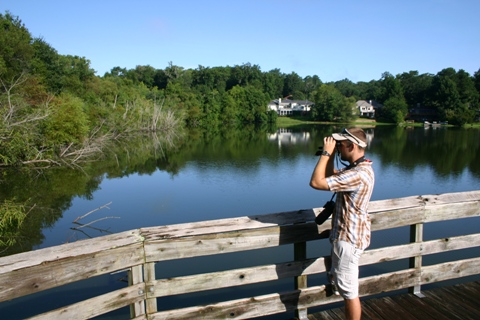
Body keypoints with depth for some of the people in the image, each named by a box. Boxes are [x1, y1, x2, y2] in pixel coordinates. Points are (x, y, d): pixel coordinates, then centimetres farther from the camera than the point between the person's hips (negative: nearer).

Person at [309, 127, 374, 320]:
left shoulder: (357, 174, -28)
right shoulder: (360, 167, 5)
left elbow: (316, 182, -28)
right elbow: (331, 177, 18)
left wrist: (326, 152, -20)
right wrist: (330, 155, 4)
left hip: (348, 238, -11)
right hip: (348, 234, 11)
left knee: (348, 291, 5)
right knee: (343, 285, 25)